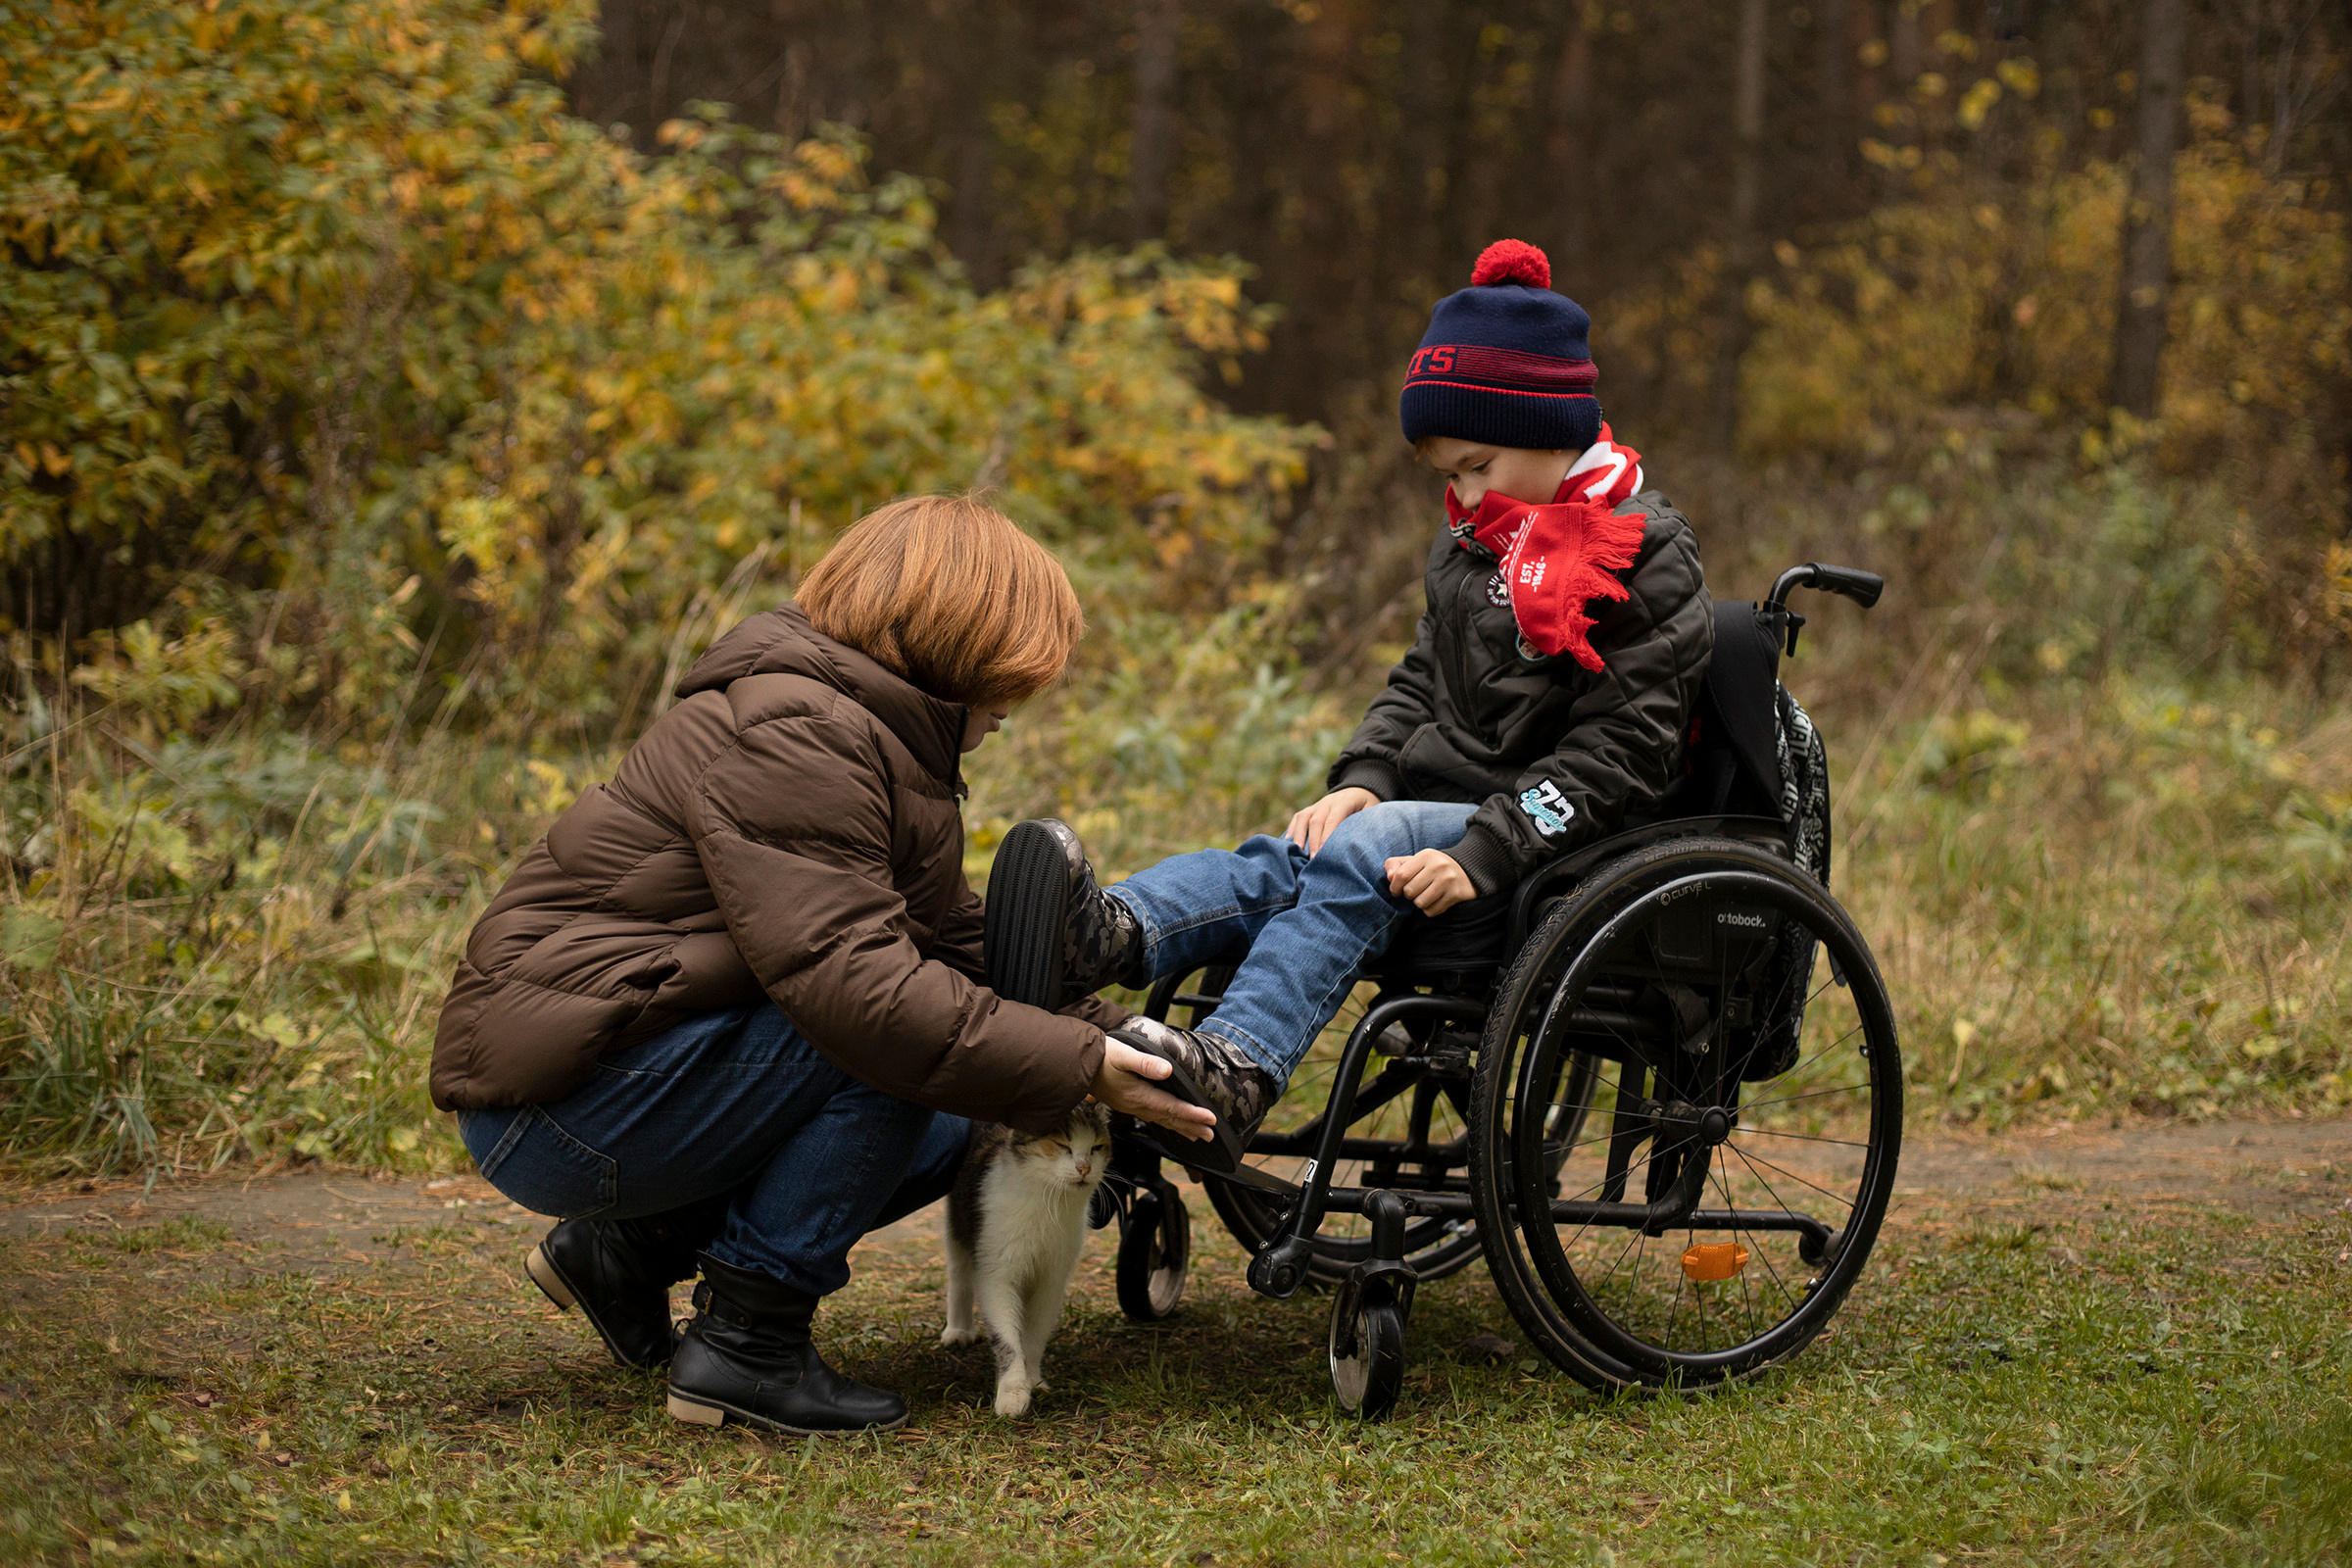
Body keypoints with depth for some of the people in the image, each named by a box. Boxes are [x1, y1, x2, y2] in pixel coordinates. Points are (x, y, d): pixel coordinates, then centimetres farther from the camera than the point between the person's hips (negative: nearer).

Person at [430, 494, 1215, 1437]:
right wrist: (1070, 1068, -26)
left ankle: (631, 1245, 12)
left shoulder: (894, 748, 15)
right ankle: (745, 1343, -15)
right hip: (556, 1102, -10)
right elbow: (846, 978, -29)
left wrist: (1093, 1034, -2)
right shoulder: (786, 733, -19)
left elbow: (954, 951, 11)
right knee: (898, 1043, -22)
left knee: (951, 1126, 8)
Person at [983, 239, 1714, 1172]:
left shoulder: (1647, 560, -7)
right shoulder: (1470, 545, 19)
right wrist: (1361, 781, -1)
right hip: (1441, 811, 7)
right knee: (1278, 863, -22)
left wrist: (1486, 853, -23)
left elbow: (1621, 748, -13)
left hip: (1561, 846, -7)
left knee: (1368, 851, -33)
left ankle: (1236, 1075, -54)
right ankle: (1110, 937, -51)